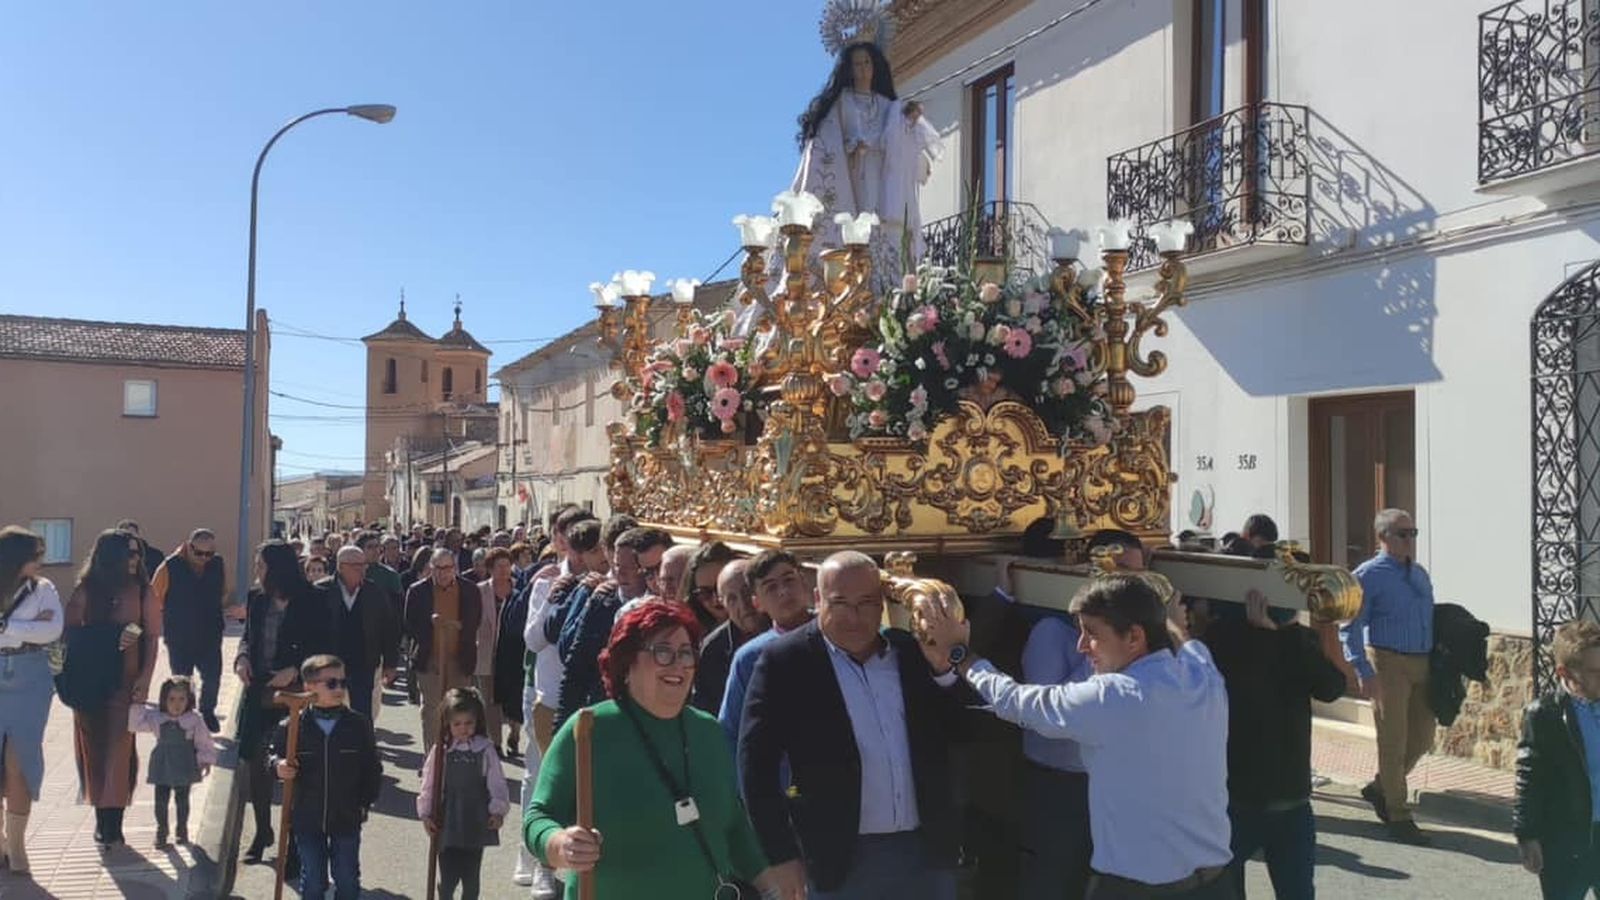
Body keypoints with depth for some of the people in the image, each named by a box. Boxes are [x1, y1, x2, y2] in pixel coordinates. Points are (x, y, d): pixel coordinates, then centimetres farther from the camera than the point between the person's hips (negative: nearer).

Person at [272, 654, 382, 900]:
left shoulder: (358, 724, -7)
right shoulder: (293, 726, -10)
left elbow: (372, 768, 1)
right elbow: (276, 755, 5)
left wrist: (365, 802, -2)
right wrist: (279, 766, -17)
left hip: (347, 818, 1)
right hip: (307, 818, 0)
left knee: (347, 880, 12)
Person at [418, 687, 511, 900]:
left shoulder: (485, 750, -5)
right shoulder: (440, 750, -3)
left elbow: (497, 782, -3)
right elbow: (428, 784, 3)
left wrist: (497, 810, -8)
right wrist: (426, 814, 2)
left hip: (476, 822, 0)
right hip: (447, 823, 0)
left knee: (471, 875, 12)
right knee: (448, 876, 1)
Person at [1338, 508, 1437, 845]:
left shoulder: (1420, 573, 13)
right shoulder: (1369, 575, -8)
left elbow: (1430, 618, 20)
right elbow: (1349, 627, -11)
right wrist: (1364, 672, -18)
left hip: (1422, 662, 7)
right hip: (1388, 664, -7)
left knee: (1423, 738, 13)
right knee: (1393, 740, 1)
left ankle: (1380, 788, 33)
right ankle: (1398, 817, 12)